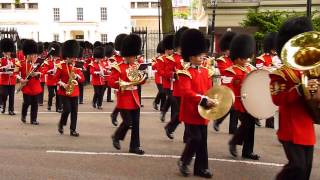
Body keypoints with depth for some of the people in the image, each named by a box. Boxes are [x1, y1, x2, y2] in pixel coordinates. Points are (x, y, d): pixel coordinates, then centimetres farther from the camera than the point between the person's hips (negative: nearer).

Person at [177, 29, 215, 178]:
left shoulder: (205, 71, 11)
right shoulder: (185, 73, -13)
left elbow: (210, 89, 16)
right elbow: (186, 92, -24)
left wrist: (211, 100, -4)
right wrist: (204, 100, -30)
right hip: (191, 111, -7)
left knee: (203, 140, 10)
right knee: (195, 139, -7)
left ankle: (201, 167, 20)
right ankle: (183, 161, 15)